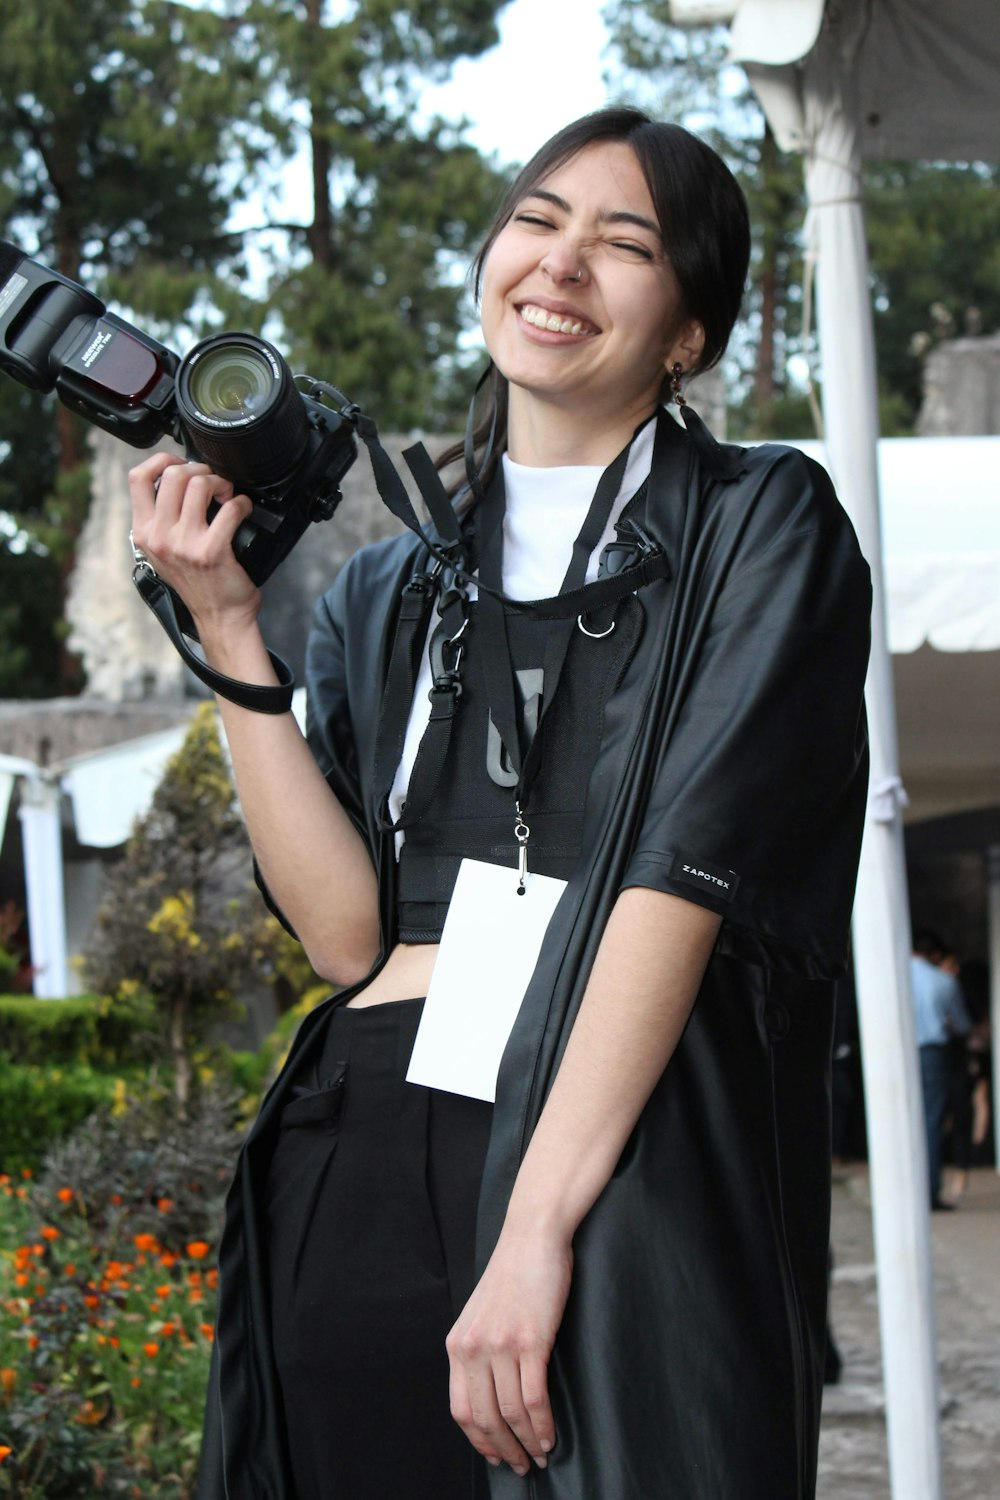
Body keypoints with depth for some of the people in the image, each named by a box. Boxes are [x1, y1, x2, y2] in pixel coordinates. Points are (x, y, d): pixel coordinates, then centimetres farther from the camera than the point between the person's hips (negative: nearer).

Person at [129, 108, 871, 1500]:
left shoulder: (763, 526, 5)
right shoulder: (387, 594, 18)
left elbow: (695, 864, -9)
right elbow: (346, 928, 5)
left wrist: (537, 1223, -20)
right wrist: (229, 629, 1)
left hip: (628, 1163, -3)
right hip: (362, 1165, 4)